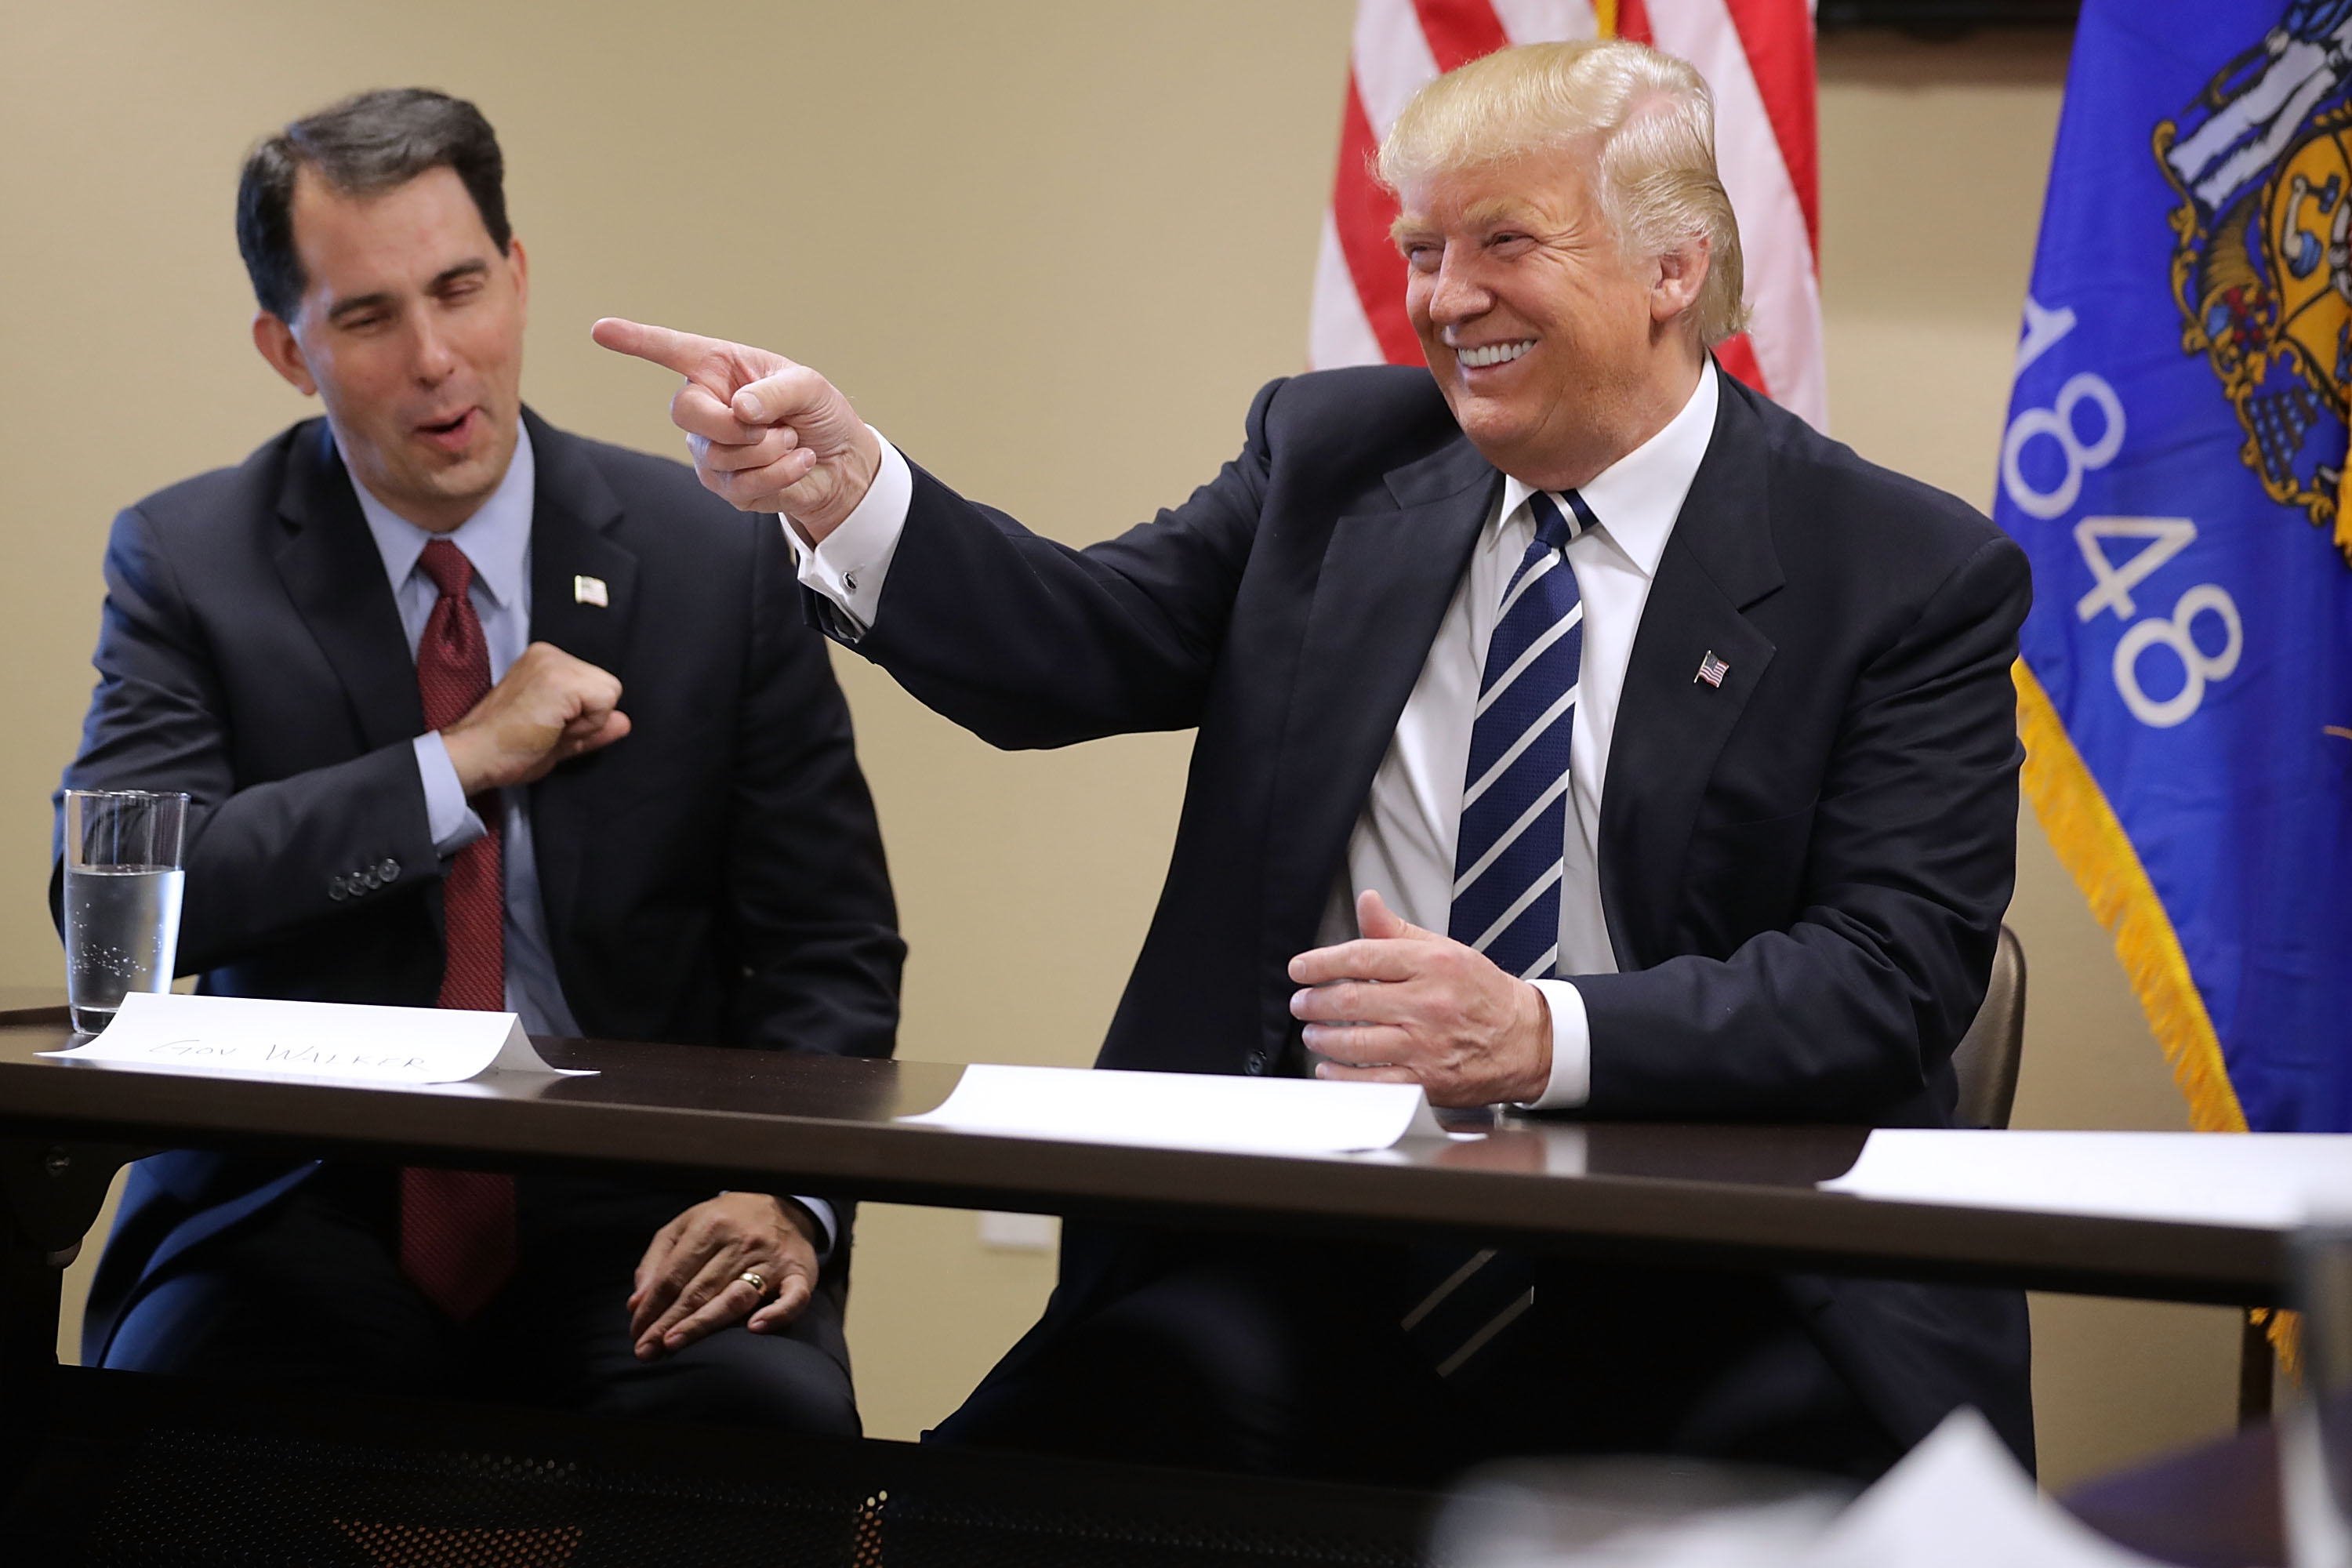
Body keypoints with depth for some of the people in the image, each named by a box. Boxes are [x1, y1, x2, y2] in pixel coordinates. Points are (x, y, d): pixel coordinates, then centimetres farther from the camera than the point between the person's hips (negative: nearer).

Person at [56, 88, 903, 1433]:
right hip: (308, 1211, -1)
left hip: (632, 1217, 1)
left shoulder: (717, 557, 3)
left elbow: (830, 946, 5)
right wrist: (457, 766, -14)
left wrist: (783, 1193, -15)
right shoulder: (188, 560, 3)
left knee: (775, 1420, -31)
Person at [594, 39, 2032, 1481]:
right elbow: (1080, 646, 2)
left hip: (1711, 1310, -2)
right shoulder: (1334, 459, 13)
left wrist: (1546, 1036, -23)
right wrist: (841, 487, -17)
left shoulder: (1915, 579, 0)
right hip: (1307, 1277, 3)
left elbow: (1895, 968, -9)